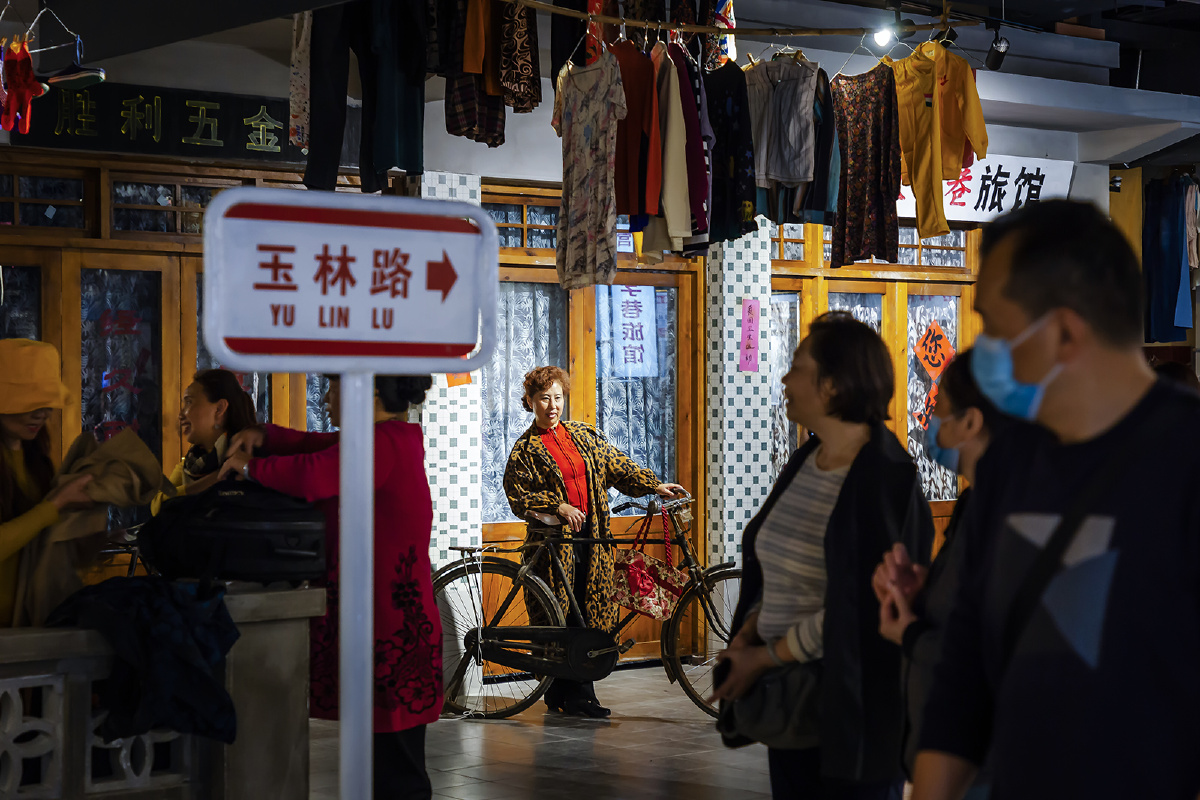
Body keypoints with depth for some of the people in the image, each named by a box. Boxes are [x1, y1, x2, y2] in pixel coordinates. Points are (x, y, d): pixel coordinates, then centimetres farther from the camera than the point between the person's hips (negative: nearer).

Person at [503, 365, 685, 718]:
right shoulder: (526, 449, 2)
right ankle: (567, 694, 2)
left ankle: (576, 695, 6)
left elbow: (617, 465, 15)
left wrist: (655, 486, 6)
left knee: (589, 613, 1)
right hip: (553, 539, -4)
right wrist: (558, 507, -16)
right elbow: (518, 497, -4)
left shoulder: (582, 434, 15)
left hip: (591, 536, 4)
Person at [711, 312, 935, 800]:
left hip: (852, 704, -8)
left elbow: (856, 609, -20)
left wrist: (765, 658, -14)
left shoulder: (883, 480, -17)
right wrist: (746, 634, -2)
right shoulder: (807, 460, 8)